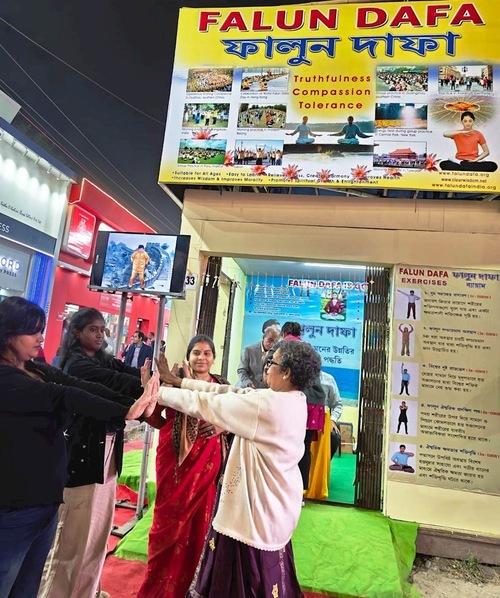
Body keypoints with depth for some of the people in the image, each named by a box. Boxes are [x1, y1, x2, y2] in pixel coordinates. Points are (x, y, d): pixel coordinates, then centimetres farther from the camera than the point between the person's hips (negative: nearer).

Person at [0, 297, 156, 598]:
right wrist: (125, 411, -34)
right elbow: (62, 396, -28)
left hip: (46, 498, 7)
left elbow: (85, 386, -6)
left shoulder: (40, 371, 6)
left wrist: (140, 397, -19)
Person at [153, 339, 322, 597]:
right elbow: (232, 393, -1)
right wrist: (178, 381, 0)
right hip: (272, 503, 8)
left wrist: (156, 391, -8)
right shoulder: (292, 399, -1)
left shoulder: (268, 405, -28)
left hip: (257, 507, -8)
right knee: (263, 576, 25)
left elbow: (205, 404, -21)